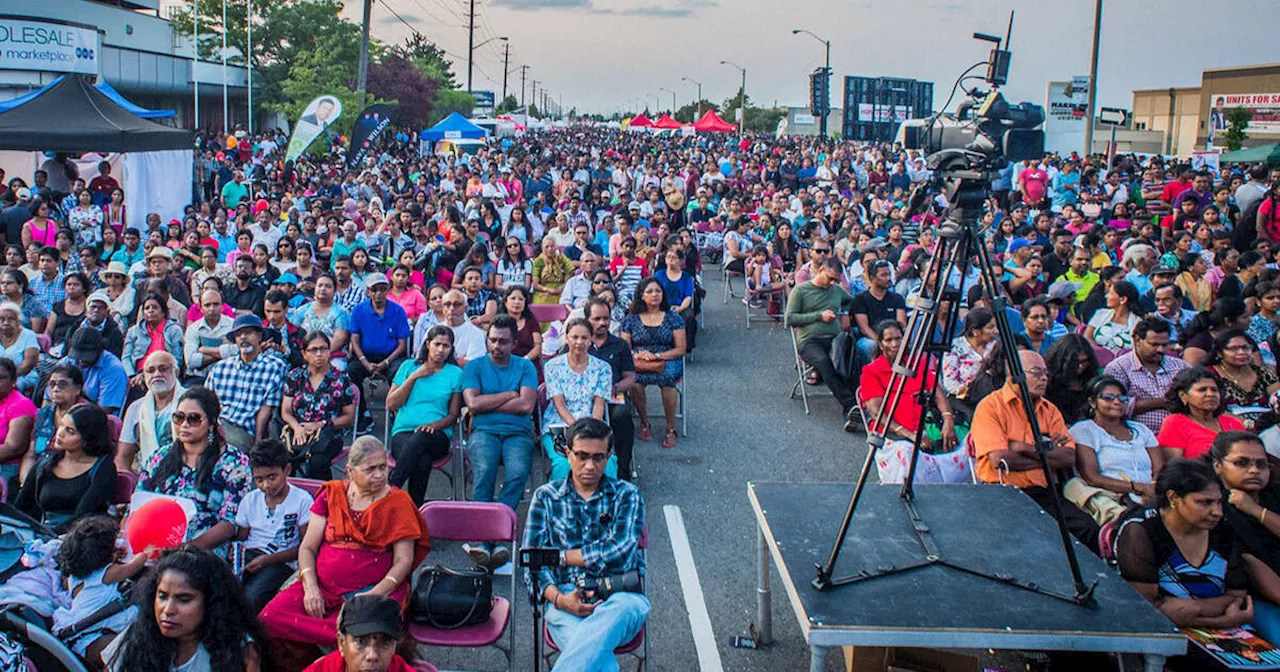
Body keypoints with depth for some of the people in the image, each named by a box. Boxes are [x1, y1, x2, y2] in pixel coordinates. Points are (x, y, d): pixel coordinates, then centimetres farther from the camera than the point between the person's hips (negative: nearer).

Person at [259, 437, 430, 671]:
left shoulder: (397, 502, 4)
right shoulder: (331, 495, 11)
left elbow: (404, 560, -1)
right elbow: (307, 548, 9)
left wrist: (374, 595, -16)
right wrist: (310, 588, -9)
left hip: (376, 589, -3)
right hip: (322, 587, 3)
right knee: (269, 619, -21)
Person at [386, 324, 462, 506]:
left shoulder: (456, 373, 12)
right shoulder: (409, 367, 15)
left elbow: (454, 414, 8)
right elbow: (391, 405, 8)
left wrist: (434, 425, -13)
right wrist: (414, 377, 1)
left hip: (438, 435, 0)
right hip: (403, 431, 1)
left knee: (419, 438, -40)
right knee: (423, 461, -38)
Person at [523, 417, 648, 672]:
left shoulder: (626, 495, 12)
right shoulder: (546, 496, 16)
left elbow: (620, 554, -4)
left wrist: (560, 555, 3)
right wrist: (558, 599, -12)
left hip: (619, 595, 0)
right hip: (566, 596, 0)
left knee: (626, 607, -40)